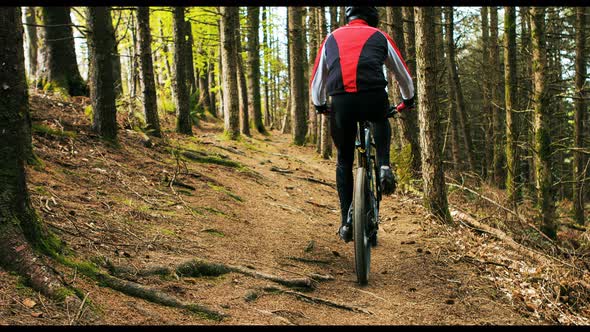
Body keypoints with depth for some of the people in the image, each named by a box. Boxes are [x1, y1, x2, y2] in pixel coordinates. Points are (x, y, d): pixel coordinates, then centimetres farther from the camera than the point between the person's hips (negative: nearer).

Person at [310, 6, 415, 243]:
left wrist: (320, 105, 47)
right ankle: (384, 167, 13)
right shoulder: (380, 37, 22)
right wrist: (408, 101, 50)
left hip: (341, 102, 1)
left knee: (344, 161, 19)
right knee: (381, 122, 37)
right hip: (374, 98, -1)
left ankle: (346, 220, 13)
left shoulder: (332, 38, 26)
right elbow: (403, 75, 33)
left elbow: (316, 80, 30)